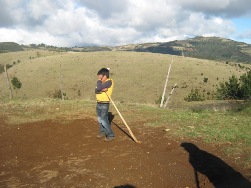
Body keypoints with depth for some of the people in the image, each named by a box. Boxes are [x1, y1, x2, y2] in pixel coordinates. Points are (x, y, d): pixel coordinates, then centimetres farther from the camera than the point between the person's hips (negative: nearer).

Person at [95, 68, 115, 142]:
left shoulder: (109, 81, -15)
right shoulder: (102, 82, 10)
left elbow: (99, 87, -26)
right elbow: (96, 90, -4)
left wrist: (99, 80, -9)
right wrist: (101, 89, -23)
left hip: (104, 104, -9)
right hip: (98, 103, 9)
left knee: (104, 120, -10)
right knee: (100, 119, 19)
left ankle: (111, 135, 1)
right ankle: (102, 132, 37)